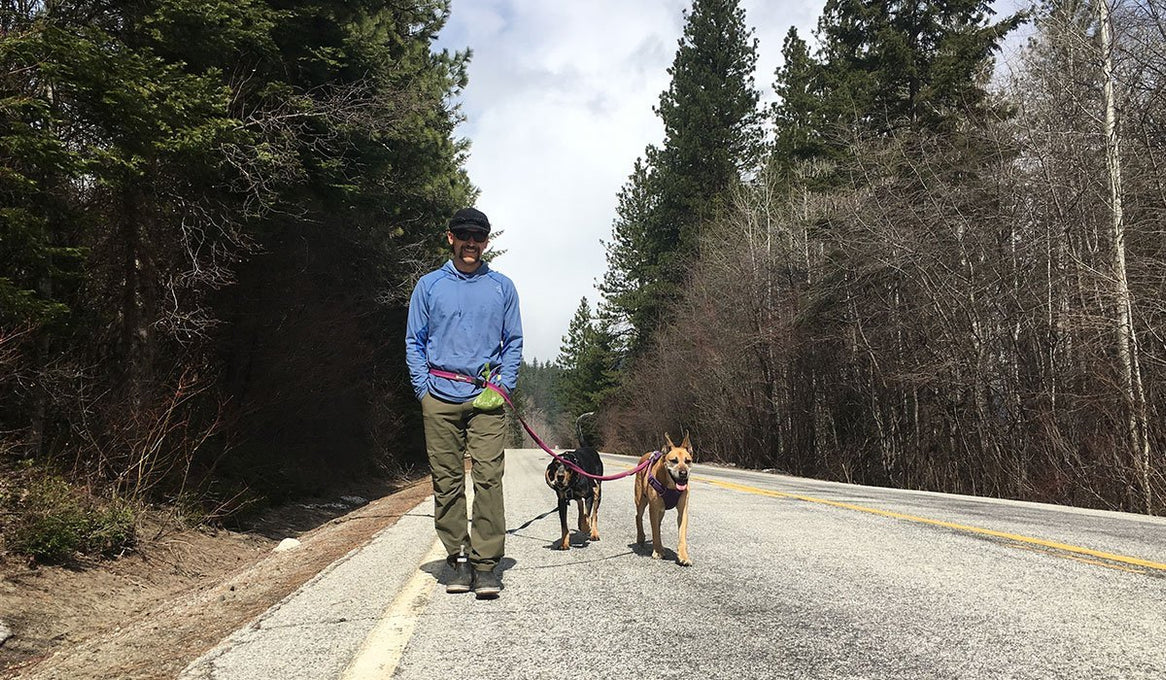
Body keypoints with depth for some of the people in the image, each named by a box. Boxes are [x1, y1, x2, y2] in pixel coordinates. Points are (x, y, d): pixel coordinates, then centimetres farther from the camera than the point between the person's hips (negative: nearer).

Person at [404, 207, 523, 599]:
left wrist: (503, 386, 1)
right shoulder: (429, 286, 11)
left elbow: (514, 343, 14)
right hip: (441, 399, 1)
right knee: (447, 481, 3)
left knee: (488, 477, -8)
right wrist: (424, 388, 0)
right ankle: (457, 557, 13)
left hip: (486, 398, 0)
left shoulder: (502, 287, 12)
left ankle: (486, 563, -5)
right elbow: (414, 342, 11)